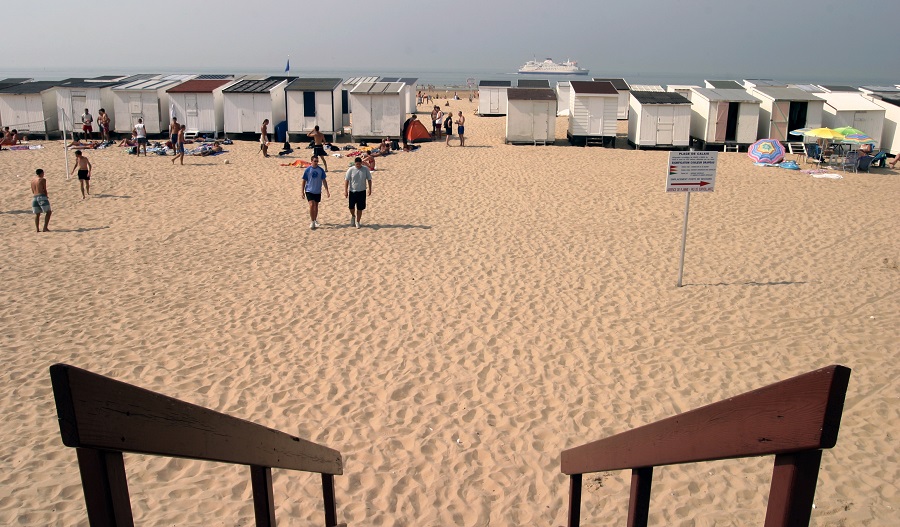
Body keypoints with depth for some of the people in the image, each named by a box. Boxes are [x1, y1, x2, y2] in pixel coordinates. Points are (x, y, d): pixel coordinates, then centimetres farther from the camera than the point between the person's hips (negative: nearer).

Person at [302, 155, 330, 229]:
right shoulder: (307, 170, -6)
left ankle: (315, 220, 29)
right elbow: (304, 181, 0)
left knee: (316, 206, 13)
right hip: (309, 190, -3)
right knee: (311, 205, -15)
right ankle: (312, 222, -9)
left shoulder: (321, 170, -1)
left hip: (318, 191, 3)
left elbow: (324, 181, 4)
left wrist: (327, 191, 0)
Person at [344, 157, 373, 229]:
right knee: (351, 207, 0)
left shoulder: (365, 169, -5)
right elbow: (346, 180, -4)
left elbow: (369, 179, 4)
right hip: (352, 191, 0)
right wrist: (345, 191, -8)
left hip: (362, 191, 1)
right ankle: (353, 216, 32)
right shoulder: (351, 170, -8)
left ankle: (358, 222, 18)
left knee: (360, 208, 3)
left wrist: (370, 189, 2)